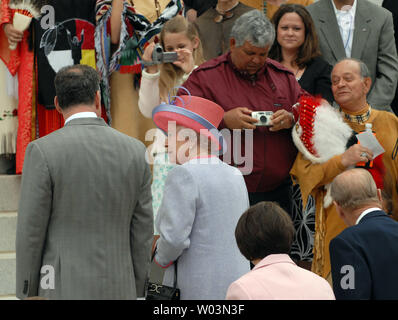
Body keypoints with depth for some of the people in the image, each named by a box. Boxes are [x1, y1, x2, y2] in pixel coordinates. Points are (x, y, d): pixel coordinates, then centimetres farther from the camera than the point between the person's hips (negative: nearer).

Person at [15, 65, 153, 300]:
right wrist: (136, 294, 15)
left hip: (63, 291, -4)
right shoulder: (135, 151, 2)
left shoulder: (42, 151, -10)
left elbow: (31, 232, -8)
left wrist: (27, 297, 2)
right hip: (117, 292, 4)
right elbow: (142, 230, 6)